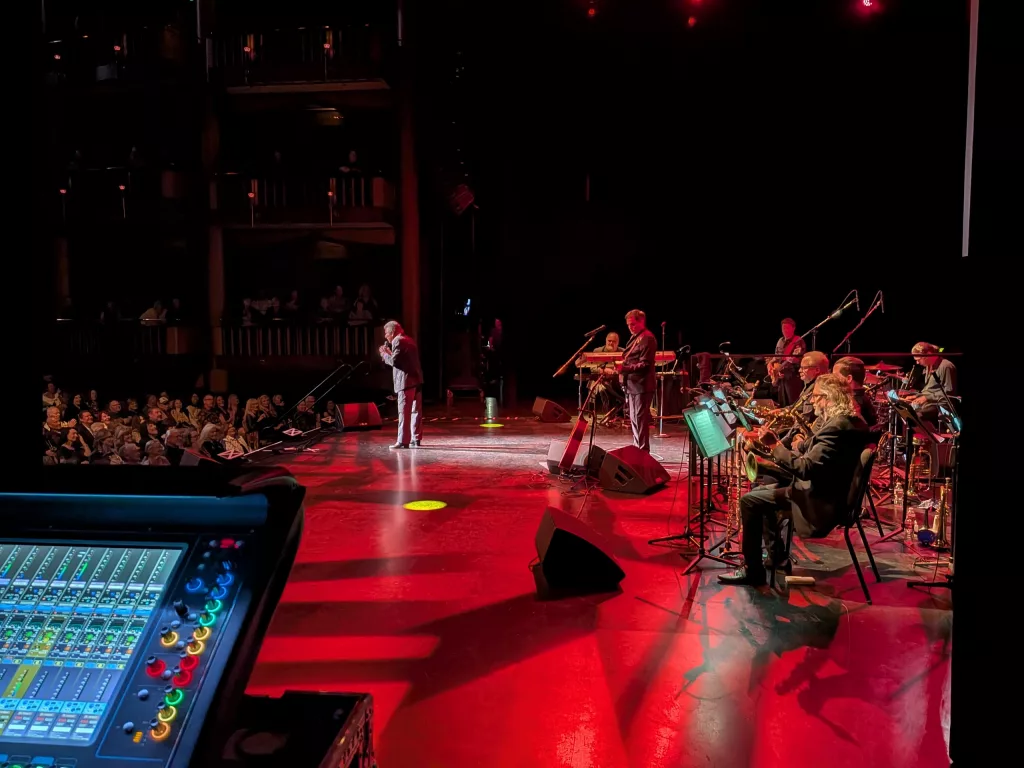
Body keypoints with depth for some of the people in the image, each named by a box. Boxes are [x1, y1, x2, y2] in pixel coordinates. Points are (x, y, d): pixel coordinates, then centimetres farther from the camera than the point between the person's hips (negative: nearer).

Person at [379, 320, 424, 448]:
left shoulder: (397, 341, -8)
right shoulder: (409, 340, 21)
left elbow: (394, 361, -16)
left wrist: (384, 354, 0)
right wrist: (389, 352, 20)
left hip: (406, 381, -9)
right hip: (417, 380, 9)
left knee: (404, 412, -8)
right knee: (416, 411, 10)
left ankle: (403, 441, -9)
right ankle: (416, 439, 14)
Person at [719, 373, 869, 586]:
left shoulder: (837, 427, -24)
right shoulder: (848, 421, 8)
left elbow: (805, 469, -30)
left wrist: (775, 444, -24)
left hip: (819, 502, -11)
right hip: (825, 493, 11)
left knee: (749, 501, -9)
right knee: (762, 492, 23)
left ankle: (751, 571, 0)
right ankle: (777, 558, 27)